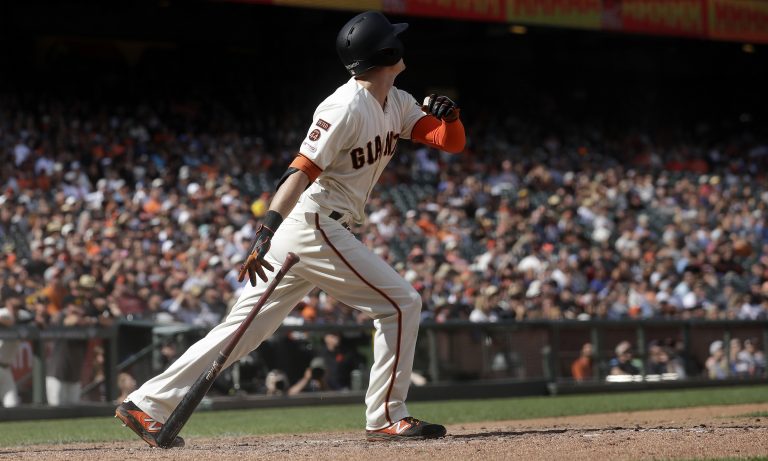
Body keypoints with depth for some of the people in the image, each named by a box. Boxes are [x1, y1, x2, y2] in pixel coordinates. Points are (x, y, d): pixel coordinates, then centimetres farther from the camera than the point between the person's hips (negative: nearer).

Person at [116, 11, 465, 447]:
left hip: (327, 231, 9)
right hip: (314, 226, -9)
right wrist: (266, 233, -33)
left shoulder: (398, 103, 12)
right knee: (401, 302, -6)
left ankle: (148, 404, 5)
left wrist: (448, 115, -11)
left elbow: (452, 142, 13)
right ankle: (387, 417, 1)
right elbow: (302, 170, -24)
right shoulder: (346, 107, -16)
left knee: (245, 329, 6)